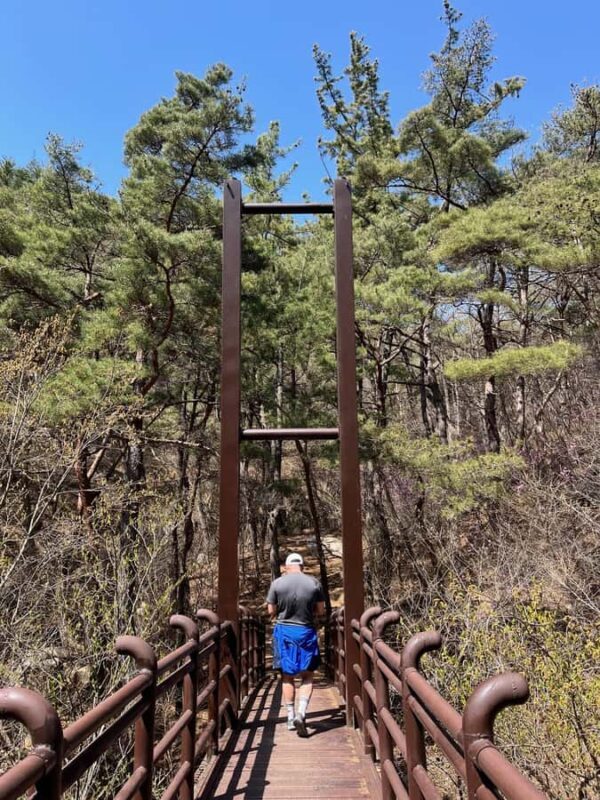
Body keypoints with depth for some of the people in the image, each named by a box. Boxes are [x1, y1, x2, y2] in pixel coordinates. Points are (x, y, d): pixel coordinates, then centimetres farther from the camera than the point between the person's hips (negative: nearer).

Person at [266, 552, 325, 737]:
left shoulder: (277, 583, -7)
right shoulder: (314, 583, -6)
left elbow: (271, 611, -1)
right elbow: (321, 611, 1)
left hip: (284, 631, 1)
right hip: (306, 632, 0)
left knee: (287, 677, 13)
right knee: (307, 676, 11)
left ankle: (291, 718, 19)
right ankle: (301, 713, -6)